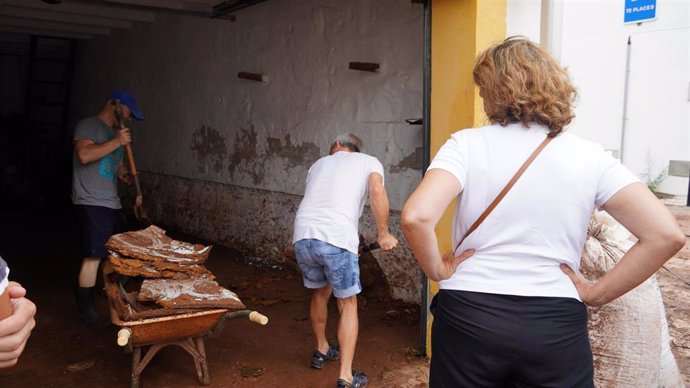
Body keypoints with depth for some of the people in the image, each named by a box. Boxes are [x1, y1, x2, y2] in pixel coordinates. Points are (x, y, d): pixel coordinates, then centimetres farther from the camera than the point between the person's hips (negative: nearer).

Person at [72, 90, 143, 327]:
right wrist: (116, 142, -20)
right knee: (94, 255, -10)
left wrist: (123, 174, 7)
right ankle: (86, 309, 0)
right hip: (91, 203, -9)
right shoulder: (88, 126, -5)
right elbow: (84, 155, -22)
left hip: (112, 203, 9)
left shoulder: (116, 133, 20)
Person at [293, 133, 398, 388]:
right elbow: (377, 191, -6)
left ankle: (322, 351, 45)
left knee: (320, 292, 28)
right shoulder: (369, 161, 15)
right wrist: (383, 234, 1)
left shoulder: (319, 163, 28)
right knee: (348, 305, 12)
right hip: (336, 239, -4)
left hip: (303, 236, 5)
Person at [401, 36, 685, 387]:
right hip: (557, 326, 1)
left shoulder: (467, 144, -7)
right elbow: (666, 235, -6)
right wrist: (597, 294, 0)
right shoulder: (588, 156, -1)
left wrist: (438, 270, -4)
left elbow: (415, 217, -21)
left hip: (469, 317, -1)